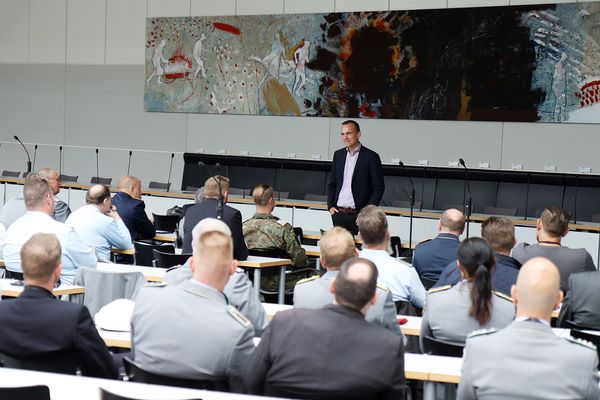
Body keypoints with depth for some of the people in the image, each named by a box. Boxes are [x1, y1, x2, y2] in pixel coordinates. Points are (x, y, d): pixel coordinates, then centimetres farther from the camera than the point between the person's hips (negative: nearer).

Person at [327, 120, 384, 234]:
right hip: (338, 213, 5)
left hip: (358, 215, -4)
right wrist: (330, 206, 5)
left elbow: (379, 187, -4)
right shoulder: (338, 155, 12)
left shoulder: (371, 157, -4)